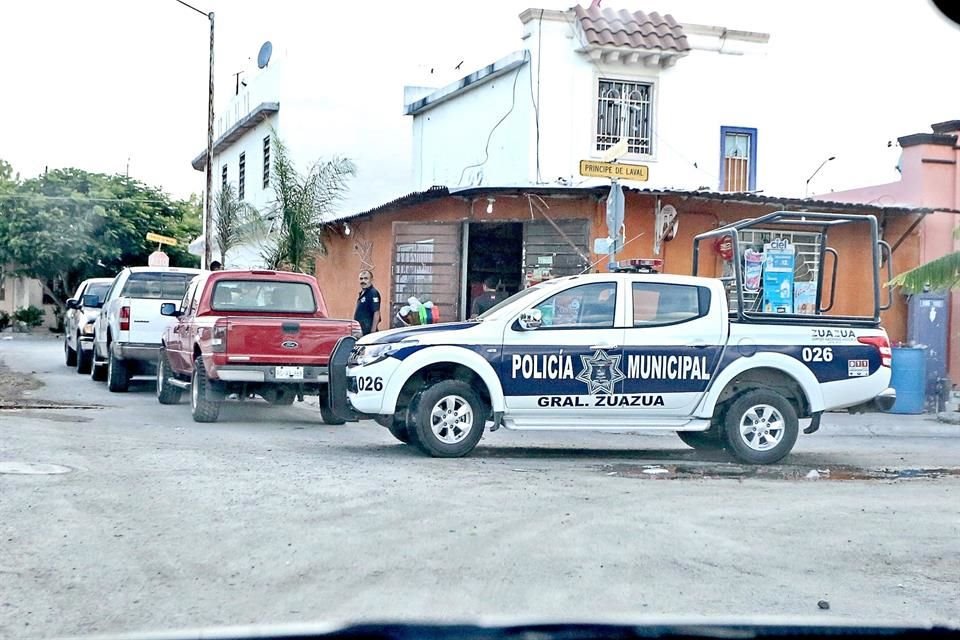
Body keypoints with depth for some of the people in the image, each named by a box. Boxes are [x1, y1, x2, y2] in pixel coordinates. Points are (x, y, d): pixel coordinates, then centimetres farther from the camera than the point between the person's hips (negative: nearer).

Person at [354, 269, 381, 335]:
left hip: (368, 330, -10)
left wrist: (373, 331, -22)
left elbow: (376, 313, -18)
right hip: (360, 330, 10)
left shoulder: (373, 293, -12)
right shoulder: (362, 293, 17)